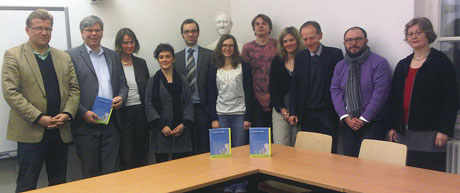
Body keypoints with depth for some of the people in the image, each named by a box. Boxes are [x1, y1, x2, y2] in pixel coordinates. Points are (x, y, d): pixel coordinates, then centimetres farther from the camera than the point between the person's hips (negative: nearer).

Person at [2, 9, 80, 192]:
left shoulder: (64, 57, 11)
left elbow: (74, 89, 10)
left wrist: (67, 113, -7)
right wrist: (38, 118, -15)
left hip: (61, 131, 4)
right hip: (31, 132, -4)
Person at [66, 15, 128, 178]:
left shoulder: (113, 55, 15)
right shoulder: (72, 56, 0)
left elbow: (123, 85, 16)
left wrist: (121, 98, -5)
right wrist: (83, 112, -14)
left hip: (111, 123, 4)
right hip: (86, 123, -3)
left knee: (110, 172, 8)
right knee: (90, 174, 7)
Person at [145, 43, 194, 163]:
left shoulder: (182, 80, 10)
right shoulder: (152, 81, 5)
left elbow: (189, 104, 8)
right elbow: (149, 106, 0)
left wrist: (184, 124, -6)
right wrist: (162, 126, -10)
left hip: (181, 130, 2)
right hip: (161, 131, -1)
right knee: (161, 163, 0)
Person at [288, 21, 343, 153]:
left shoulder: (334, 54, -3)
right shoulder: (300, 57, 8)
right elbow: (294, 86, 10)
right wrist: (293, 112, 3)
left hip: (327, 114, -3)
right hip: (306, 115, 3)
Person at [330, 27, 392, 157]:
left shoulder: (379, 63, -5)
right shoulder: (340, 66, 13)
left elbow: (380, 93, -12)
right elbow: (335, 91, 5)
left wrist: (364, 119, -12)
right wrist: (346, 117, -7)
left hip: (373, 123, -5)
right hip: (349, 124, 5)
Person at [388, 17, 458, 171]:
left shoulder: (441, 62, -1)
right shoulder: (402, 65, 15)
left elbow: (451, 100, -7)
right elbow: (394, 99, 15)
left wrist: (444, 130, -13)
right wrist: (392, 127, 8)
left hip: (429, 133, -5)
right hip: (403, 132, 5)